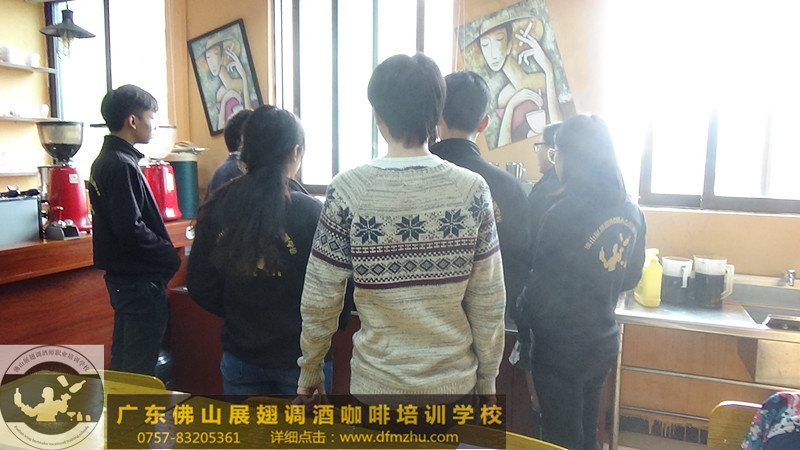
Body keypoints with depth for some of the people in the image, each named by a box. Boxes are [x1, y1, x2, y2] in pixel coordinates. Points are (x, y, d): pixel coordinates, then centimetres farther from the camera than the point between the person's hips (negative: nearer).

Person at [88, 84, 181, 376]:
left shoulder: (105, 160, 11)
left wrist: (165, 252, 9)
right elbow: (132, 230, -26)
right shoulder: (122, 165, -19)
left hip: (123, 275, 10)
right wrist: (171, 256, -13)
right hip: (139, 279, -10)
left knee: (123, 360, 21)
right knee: (139, 370, 0)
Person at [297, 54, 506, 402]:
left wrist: (310, 369, 7)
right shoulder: (472, 190, -11)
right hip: (453, 381, 1)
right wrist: (487, 378, 7)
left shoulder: (348, 190, -15)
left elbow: (320, 300, -9)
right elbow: (488, 303, -7)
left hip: (377, 384, -1)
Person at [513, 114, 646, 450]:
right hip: (604, 344, 7)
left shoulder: (565, 212, -24)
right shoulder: (632, 213, -1)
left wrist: (520, 314, 2)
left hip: (562, 350, -7)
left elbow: (542, 288, -18)